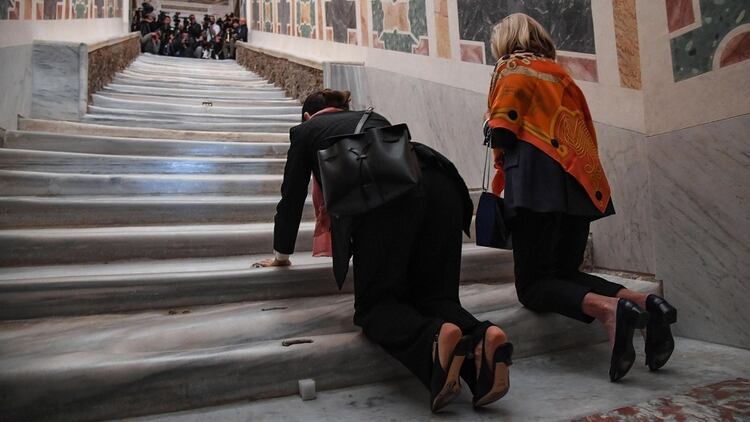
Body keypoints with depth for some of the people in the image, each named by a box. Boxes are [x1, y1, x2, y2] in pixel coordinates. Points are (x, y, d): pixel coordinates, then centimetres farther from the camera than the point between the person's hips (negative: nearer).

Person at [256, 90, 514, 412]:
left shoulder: (305, 130, 27)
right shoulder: (373, 117, 40)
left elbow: (292, 197, 29)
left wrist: (281, 255, 43)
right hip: (439, 183, 6)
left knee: (375, 302, 5)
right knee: (434, 295, 11)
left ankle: (435, 338, -23)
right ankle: (480, 337, -18)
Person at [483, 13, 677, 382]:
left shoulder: (512, 67, 7)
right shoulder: (561, 75, 25)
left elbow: (502, 132, -5)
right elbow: (585, 133, 21)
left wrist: (504, 160, 16)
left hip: (537, 180, -7)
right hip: (580, 182, 7)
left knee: (533, 285, -4)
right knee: (566, 275, 14)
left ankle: (608, 309, -29)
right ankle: (644, 303, -8)